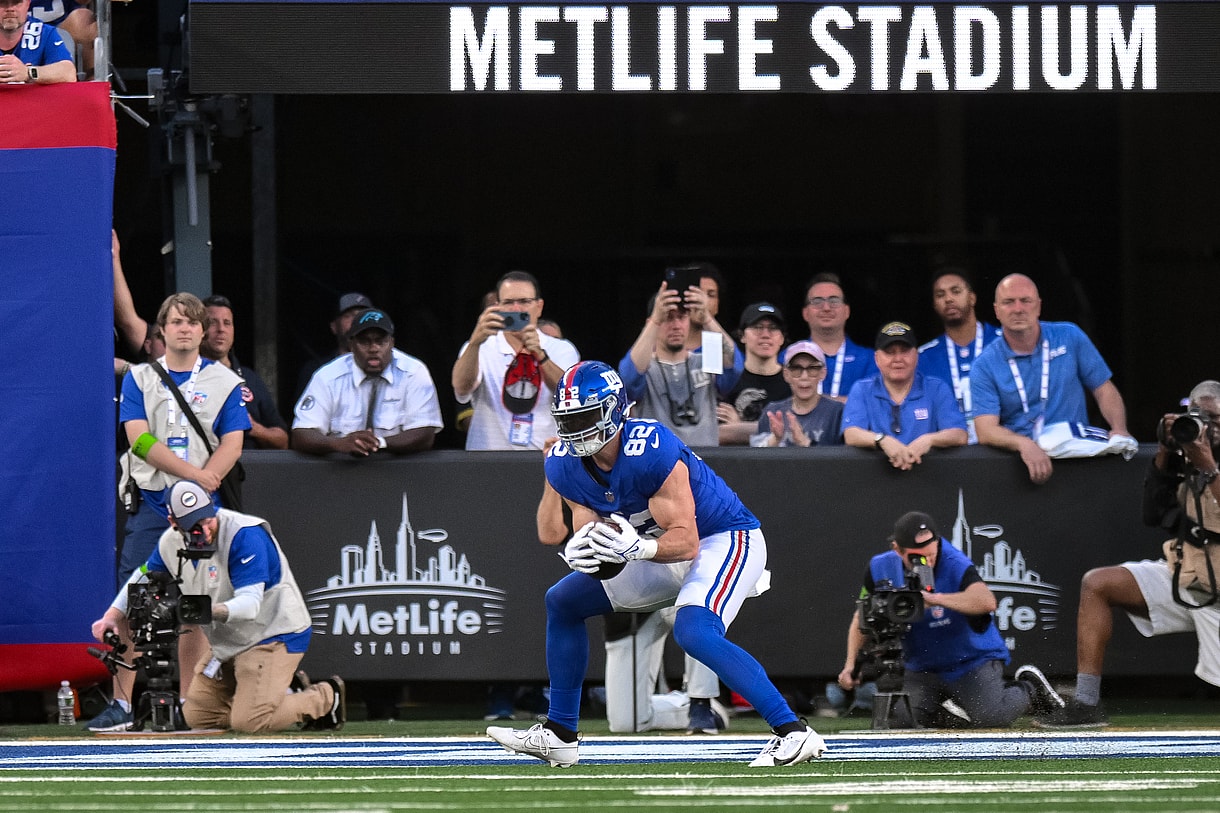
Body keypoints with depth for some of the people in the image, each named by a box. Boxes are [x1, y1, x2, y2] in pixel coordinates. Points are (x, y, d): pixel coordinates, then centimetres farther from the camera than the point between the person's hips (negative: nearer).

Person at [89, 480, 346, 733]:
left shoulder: (245, 535, -26)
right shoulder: (171, 542, -4)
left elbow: (250, 604, -33)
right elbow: (144, 576, 17)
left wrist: (212, 611, -51)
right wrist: (114, 615, 2)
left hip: (274, 634, -8)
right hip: (227, 644, 8)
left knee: (249, 721, -21)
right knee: (196, 716, 10)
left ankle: (326, 696, 5)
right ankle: (283, 693, 24)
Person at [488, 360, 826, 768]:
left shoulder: (652, 452, -32)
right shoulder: (564, 465, -9)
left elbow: (686, 542, -32)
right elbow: (590, 530, -6)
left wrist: (638, 548, -50)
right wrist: (579, 550, -29)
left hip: (727, 540, -9)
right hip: (669, 554, 9)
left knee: (693, 632, -33)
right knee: (563, 602, 11)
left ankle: (794, 732, -33)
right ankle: (559, 735, 18)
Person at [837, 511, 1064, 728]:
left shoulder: (955, 565, -26)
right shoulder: (880, 569, -10)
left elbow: (986, 602, -45)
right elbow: (862, 618, 6)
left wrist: (935, 599, -50)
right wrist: (851, 664, -4)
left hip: (972, 661, -4)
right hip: (920, 669, 4)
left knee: (989, 718, -20)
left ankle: (1029, 688, 14)